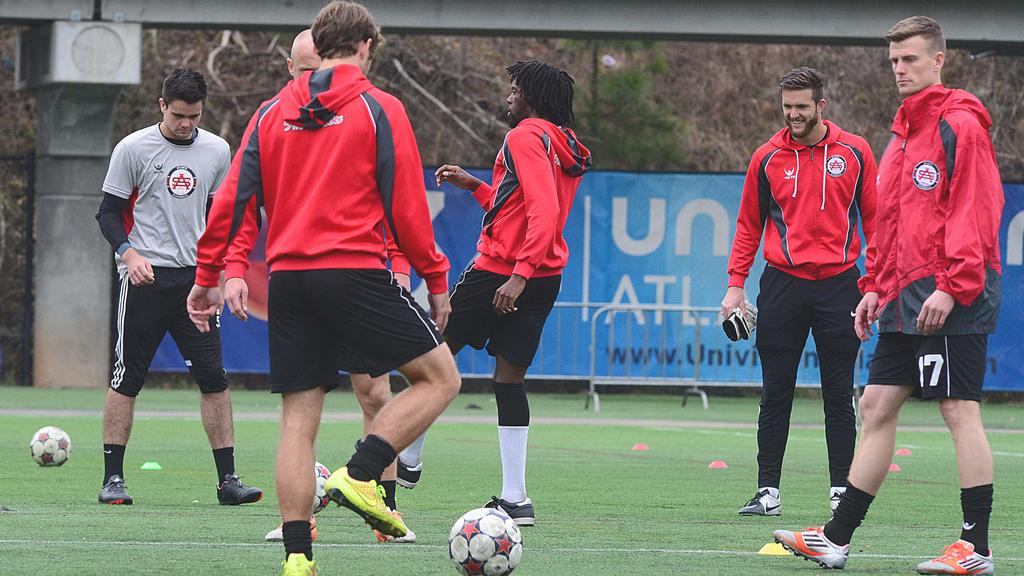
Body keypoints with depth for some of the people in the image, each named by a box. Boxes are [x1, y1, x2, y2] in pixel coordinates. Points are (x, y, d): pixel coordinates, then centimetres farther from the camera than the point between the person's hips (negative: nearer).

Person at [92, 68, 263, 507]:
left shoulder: (217, 150, 8)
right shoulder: (133, 149, -2)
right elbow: (109, 212, 0)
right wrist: (129, 253, -16)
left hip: (196, 277, 3)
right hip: (145, 275, -3)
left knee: (214, 379, -3)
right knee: (127, 379, -1)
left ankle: (228, 480, 0)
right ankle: (113, 478, 6)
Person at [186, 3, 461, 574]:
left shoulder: (273, 113, 12)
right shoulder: (379, 109, 0)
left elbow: (235, 200, 9)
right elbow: (406, 206, -3)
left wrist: (211, 277, 17)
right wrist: (437, 280, 5)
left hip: (288, 280, 5)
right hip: (357, 271, -5)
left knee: (299, 419, 7)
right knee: (440, 378, 6)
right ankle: (361, 476, -10)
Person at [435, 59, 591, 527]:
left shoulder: (525, 137, -12)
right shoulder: (567, 147, 17)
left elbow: (543, 211, -23)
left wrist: (519, 275, -28)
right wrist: (475, 187, 25)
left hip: (501, 272, -8)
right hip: (545, 279, 8)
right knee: (509, 379, 8)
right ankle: (515, 498, 3)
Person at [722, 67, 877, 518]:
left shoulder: (854, 153, 3)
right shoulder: (768, 158, 5)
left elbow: (873, 218, 7)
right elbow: (749, 225, 11)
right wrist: (735, 284, 3)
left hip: (837, 282, -1)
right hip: (782, 285, 1)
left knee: (839, 396, 1)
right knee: (775, 394, 1)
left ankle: (841, 490, 7)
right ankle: (768, 492, 5)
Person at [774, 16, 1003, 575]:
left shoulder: (960, 126, -9)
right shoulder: (903, 133, 19)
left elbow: (975, 213, -16)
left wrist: (952, 285, -21)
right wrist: (875, 286, 17)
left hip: (949, 302, -9)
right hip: (904, 299, 9)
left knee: (960, 410, -7)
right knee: (876, 406, 8)